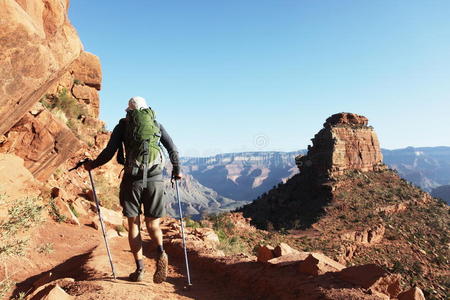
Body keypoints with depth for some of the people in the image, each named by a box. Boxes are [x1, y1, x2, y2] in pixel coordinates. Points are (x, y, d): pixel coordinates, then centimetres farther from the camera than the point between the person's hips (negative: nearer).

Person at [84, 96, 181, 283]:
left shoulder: (122, 126, 8)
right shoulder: (156, 124, 13)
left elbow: (109, 153, 1)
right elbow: (173, 149, 10)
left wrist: (92, 165, 18)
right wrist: (176, 171, 24)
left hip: (132, 179, -1)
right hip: (155, 179, 2)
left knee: (133, 224, 11)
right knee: (152, 223, 13)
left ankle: (139, 270, 9)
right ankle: (160, 252, -15)